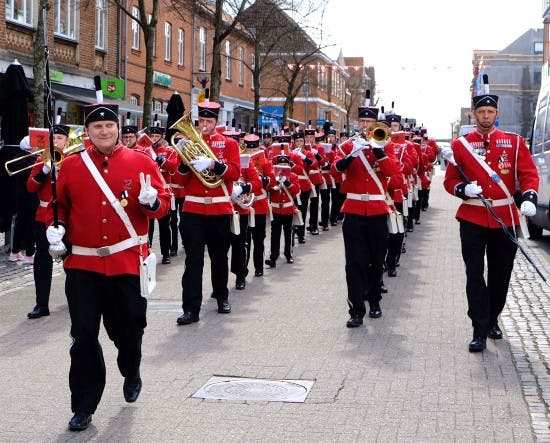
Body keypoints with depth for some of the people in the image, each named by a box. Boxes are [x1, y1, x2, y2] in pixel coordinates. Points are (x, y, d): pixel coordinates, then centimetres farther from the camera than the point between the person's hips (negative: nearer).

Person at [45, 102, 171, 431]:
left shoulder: (141, 162, 0)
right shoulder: (70, 166, 4)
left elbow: (164, 205, 2)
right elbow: (60, 205, 16)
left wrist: (152, 201, -20)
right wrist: (56, 229, -3)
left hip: (127, 261, 0)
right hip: (82, 264, 1)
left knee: (128, 328, 11)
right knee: (84, 335, 0)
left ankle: (132, 374, 44)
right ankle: (84, 407, 12)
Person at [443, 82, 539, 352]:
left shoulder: (514, 142, 3)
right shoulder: (460, 145, 2)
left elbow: (529, 174, -2)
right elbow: (450, 181, 6)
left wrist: (529, 198, -21)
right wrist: (463, 189, -16)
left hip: (505, 219, 1)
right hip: (472, 220, -1)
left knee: (500, 274, 11)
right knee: (475, 276, -4)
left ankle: (492, 320, 31)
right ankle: (479, 330, 0)